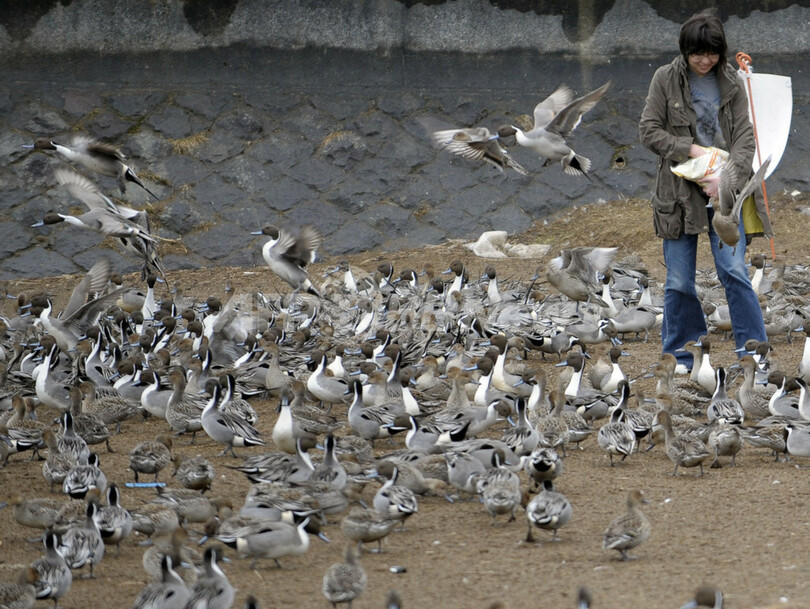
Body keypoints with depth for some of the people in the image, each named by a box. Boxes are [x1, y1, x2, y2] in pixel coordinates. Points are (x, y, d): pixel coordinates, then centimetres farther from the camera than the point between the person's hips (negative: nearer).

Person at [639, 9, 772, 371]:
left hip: (723, 191, 0)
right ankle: (680, 357, 15)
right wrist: (690, 150, -12)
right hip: (679, 191, 0)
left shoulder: (731, 83, 5)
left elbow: (744, 136, 1)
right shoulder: (666, 79, 1)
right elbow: (648, 131, 0)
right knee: (679, 280, 3)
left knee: (734, 271, -10)